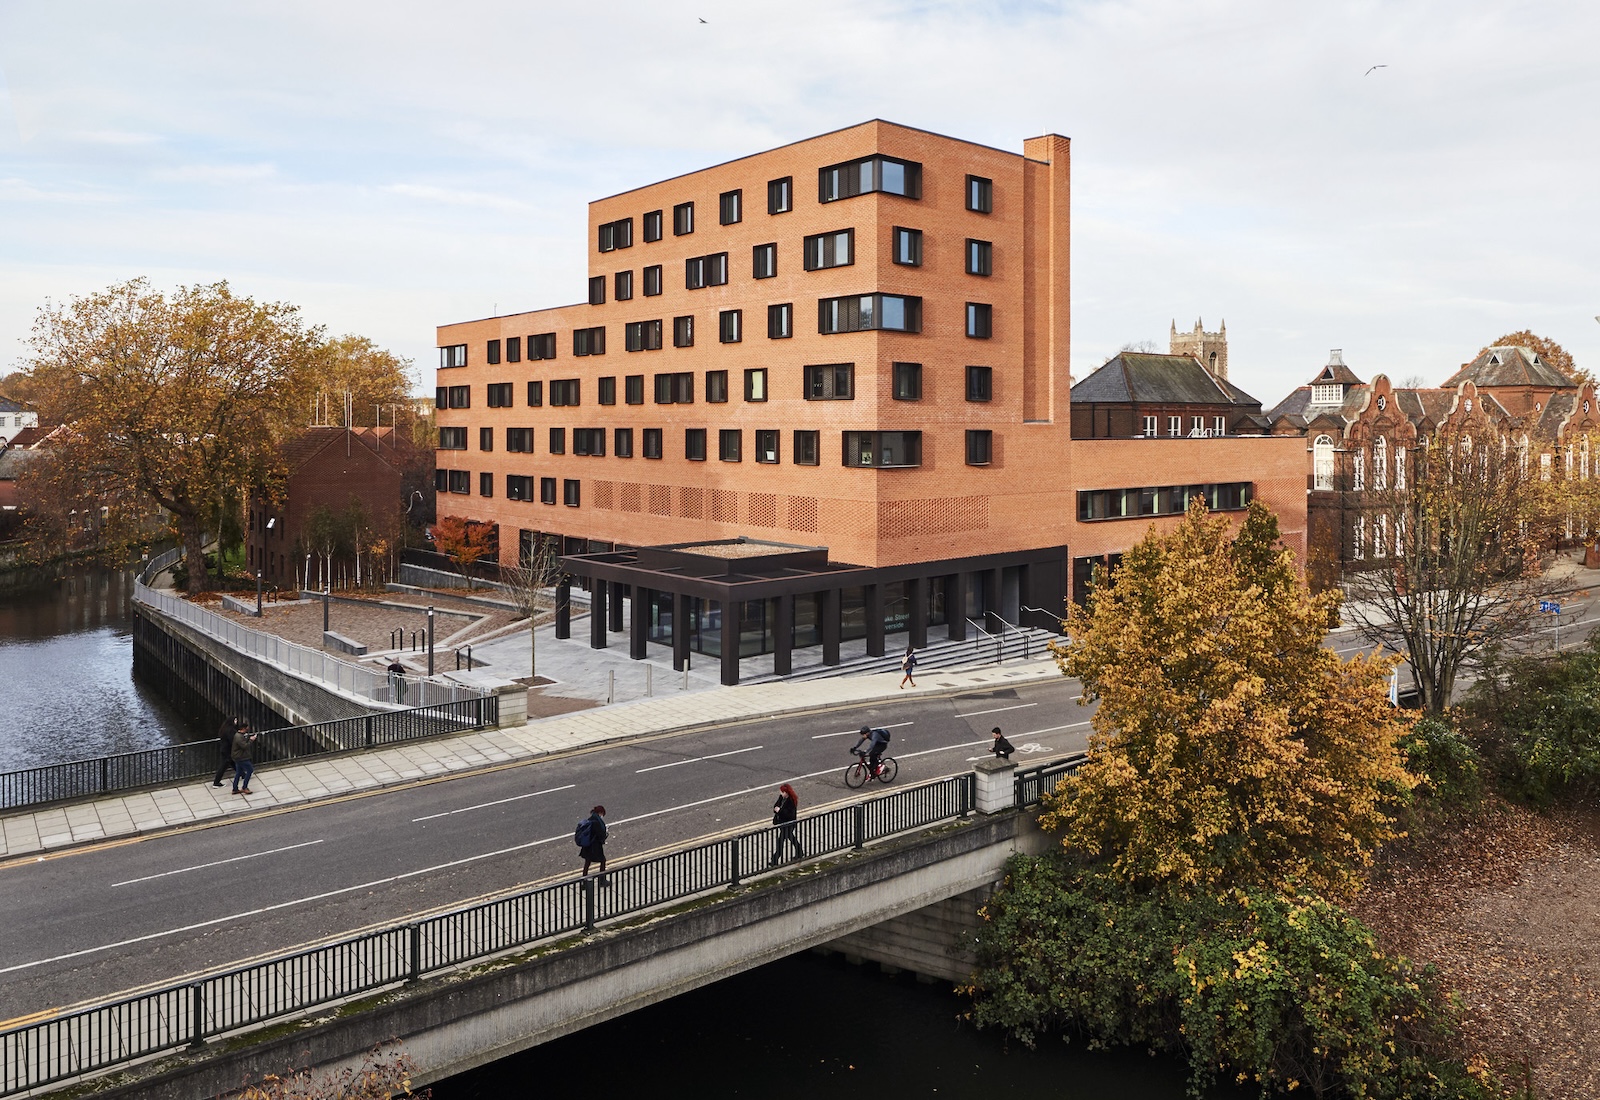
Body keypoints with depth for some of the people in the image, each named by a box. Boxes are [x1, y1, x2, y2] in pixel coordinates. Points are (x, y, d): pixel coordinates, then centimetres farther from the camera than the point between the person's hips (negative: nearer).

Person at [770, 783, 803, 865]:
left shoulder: (792, 801, -27)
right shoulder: (781, 797, -4)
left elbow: (790, 815, -30)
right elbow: (777, 804, 9)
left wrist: (780, 810, -30)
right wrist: (776, 808, -14)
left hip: (788, 825, -9)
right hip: (781, 822, 9)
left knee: (780, 841, -2)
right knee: (791, 838, 25)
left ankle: (774, 861, 8)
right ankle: (800, 853, 44)